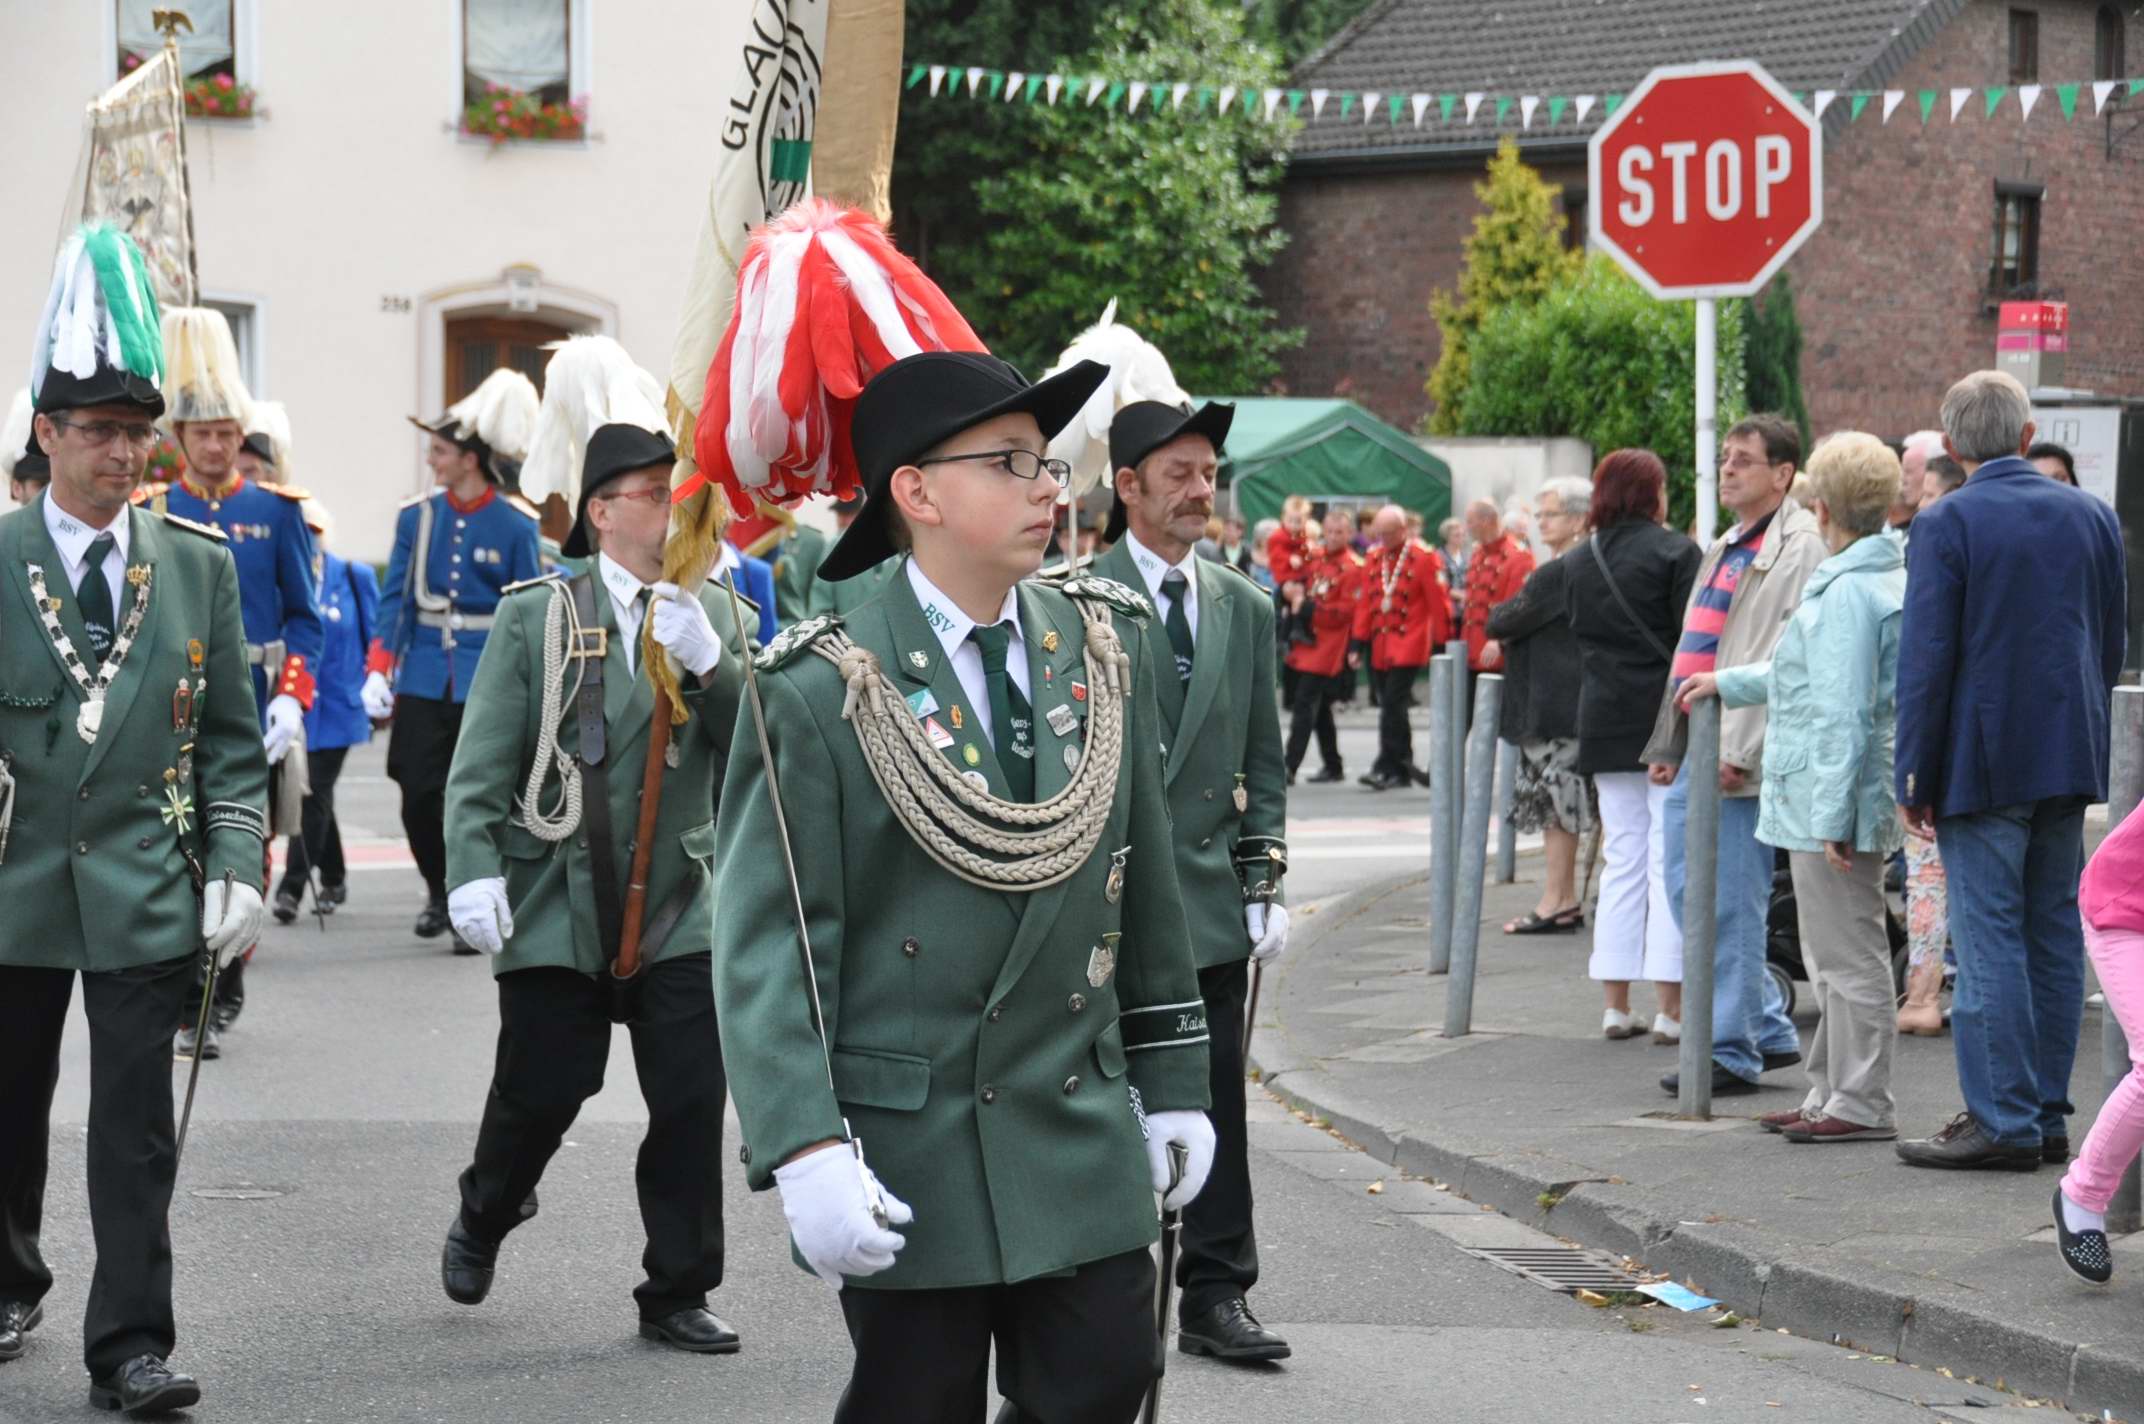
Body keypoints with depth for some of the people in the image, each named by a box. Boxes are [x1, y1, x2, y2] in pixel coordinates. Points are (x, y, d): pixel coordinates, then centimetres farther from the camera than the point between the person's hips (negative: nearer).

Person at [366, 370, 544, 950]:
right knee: (419, 794, 0)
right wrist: (379, 671, -7)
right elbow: (395, 599, 3)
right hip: (423, 680, 3)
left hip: (486, 684, -3)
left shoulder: (515, 527, -3)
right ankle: (440, 891, 22)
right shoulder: (416, 517, 5)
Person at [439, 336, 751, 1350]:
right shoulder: (535, 617, -2)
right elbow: (480, 765, -5)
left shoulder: (712, 614, 7)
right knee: (542, 1093, 5)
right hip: (557, 911, -3)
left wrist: (710, 663, -16)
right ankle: (483, 1220, 36)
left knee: (693, 1104, -1)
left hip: (682, 911, 3)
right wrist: (473, 874, -16)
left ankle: (677, 1294, 13)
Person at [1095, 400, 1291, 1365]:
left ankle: (1215, 1295, 9)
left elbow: (1263, 764, 14)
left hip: (1209, 899, 4)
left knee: (1214, 1108, 4)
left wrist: (1264, 881, 6)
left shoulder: (1244, 607, 11)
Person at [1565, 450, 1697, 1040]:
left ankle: (1616, 1006, 10)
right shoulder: (1674, 552, -8)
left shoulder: (1579, 561, 10)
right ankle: (1670, 1009, -5)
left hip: (1603, 722, 5)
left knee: (1621, 860, 11)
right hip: (1666, 724, -5)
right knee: (1670, 860, -3)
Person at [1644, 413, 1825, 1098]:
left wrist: (1739, 748, -22)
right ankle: (1771, 1029, 22)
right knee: (1687, 891, 12)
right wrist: (1667, 741, 20)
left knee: (1731, 906, -5)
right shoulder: (1724, 549, 20)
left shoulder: (1798, 550, -10)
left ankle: (1732, 1052, 3)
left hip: (1742, 757, -10)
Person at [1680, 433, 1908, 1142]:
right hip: (1825, 802, 10)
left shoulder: (1848, 592, -18)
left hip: (1834, 801, -10)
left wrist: (1832, 817, -23)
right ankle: (1831, 1096, 23)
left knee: (1850, 957, -4)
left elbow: (1843, 714, -22)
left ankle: (1862, 1105, 1)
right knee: (1836, 958, 16)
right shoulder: (1888, 580, 14)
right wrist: (1727, 683, 37)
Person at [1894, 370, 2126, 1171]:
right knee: (2055, 936, 10)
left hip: (1984, 764, -6)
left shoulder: (1947, 525, -10)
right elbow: (2113, 646, 14)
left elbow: (1926, 662, -12)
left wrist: (1916, 776, -7)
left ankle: (2003, 1122, -4)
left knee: (1990, 942, -3)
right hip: (2071, 759, 6)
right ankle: (2048, 1116, 15)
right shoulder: (2093, 518, 8)